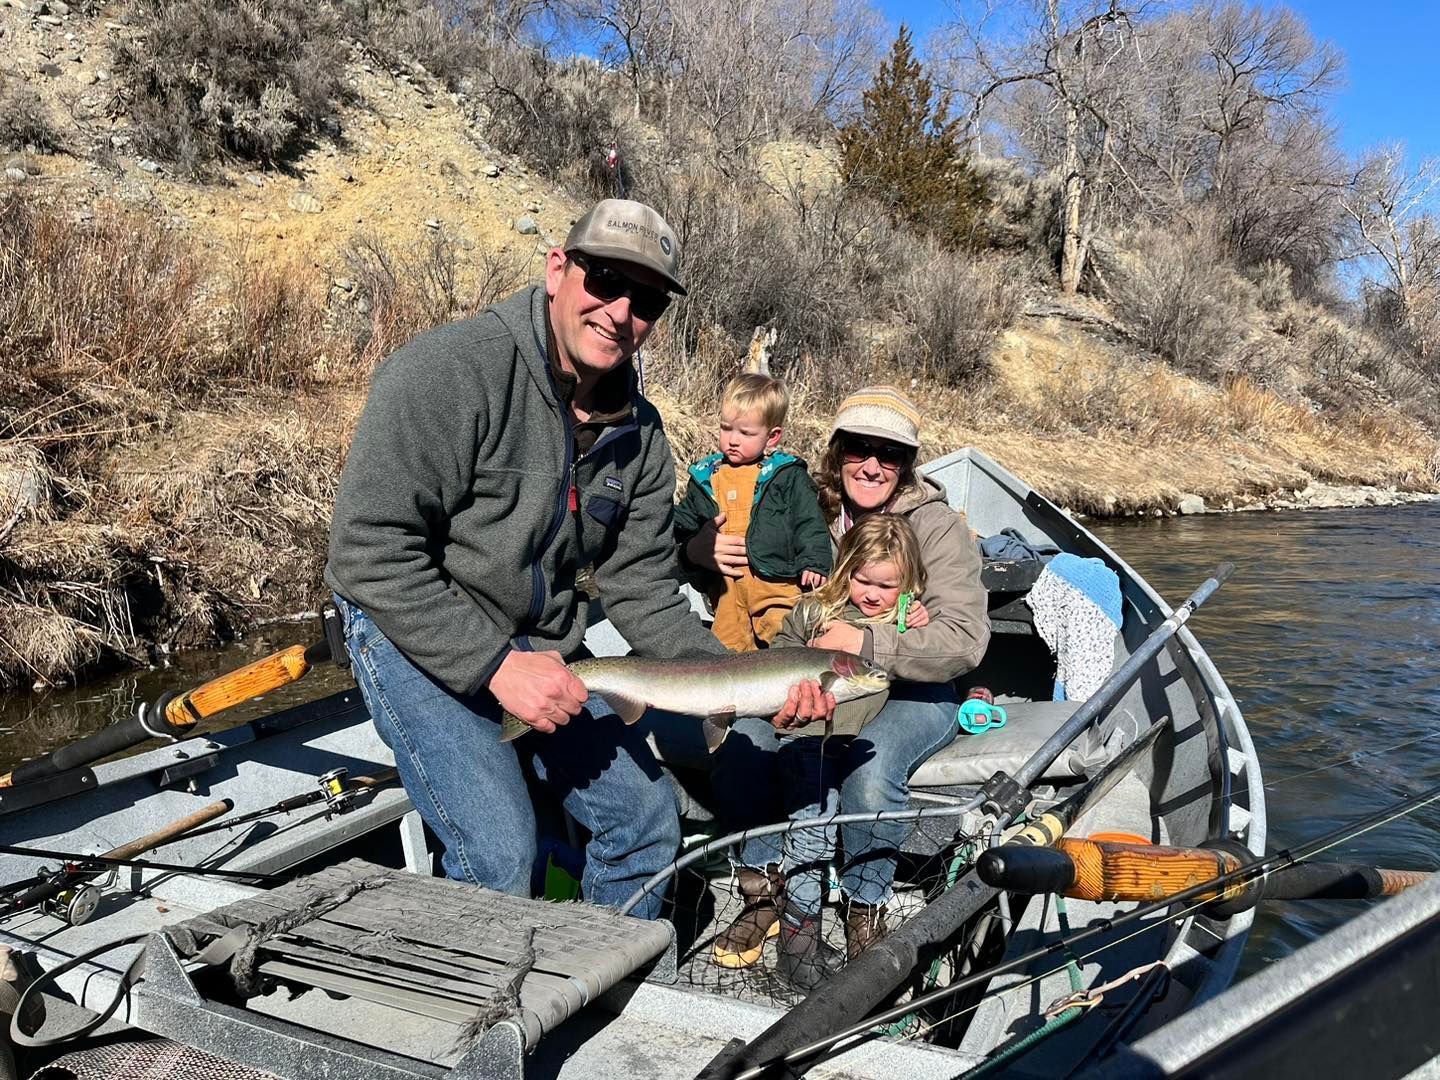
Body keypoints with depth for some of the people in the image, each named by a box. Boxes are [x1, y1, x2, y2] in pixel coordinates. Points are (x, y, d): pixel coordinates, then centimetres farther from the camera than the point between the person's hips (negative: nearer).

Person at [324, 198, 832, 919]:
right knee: (500, 859, -18)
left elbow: (640, 592, 1)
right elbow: (370, 548, -24)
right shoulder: (448, 372, -23)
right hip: (415, 635, -6)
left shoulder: (638, 434, -2)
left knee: (646, 819, 8)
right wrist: (494, 664, -27)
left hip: (541, 646, 7)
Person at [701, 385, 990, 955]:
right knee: (738, 751, -23)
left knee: (869, 771, -34)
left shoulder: (937, 527, -8)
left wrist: (870, 644, -30)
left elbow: (965, 640, -18)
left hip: (913, 692, -3)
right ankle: (766, 889, 3)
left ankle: (866, 909, -4)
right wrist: (707, 549, -17)